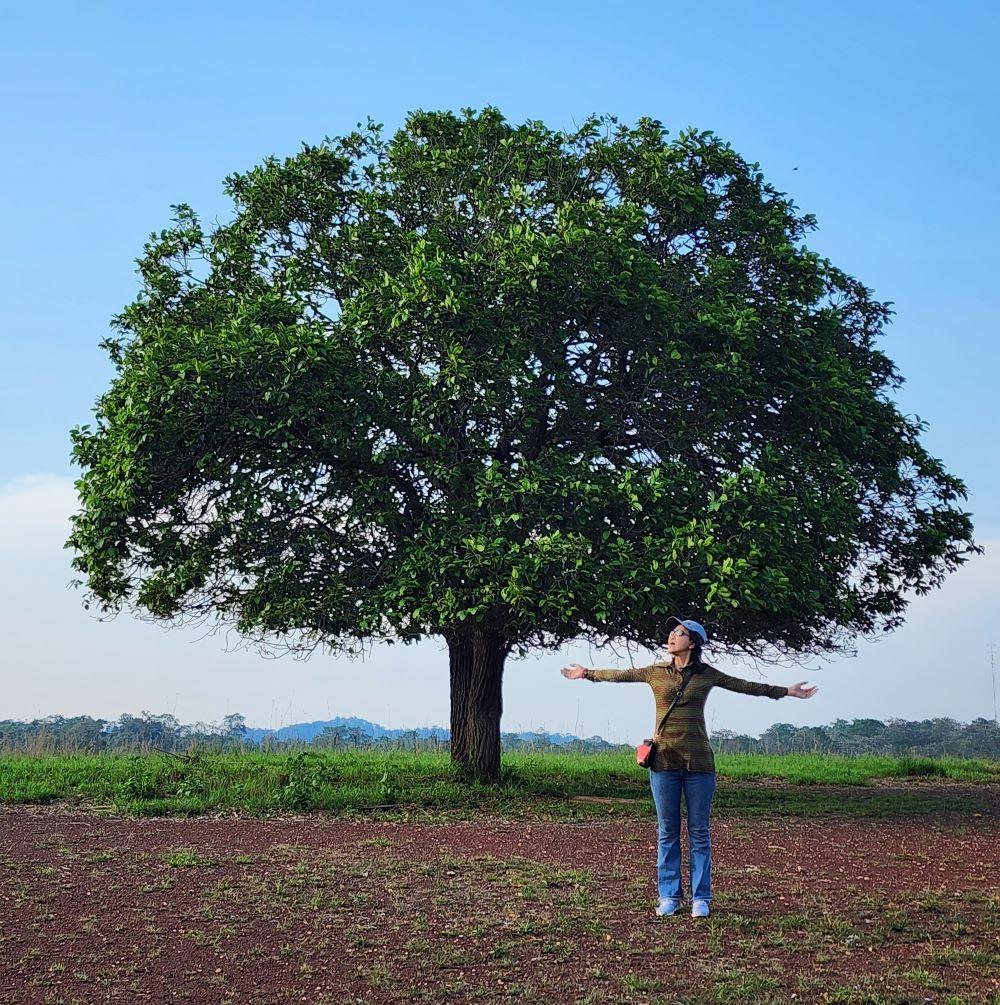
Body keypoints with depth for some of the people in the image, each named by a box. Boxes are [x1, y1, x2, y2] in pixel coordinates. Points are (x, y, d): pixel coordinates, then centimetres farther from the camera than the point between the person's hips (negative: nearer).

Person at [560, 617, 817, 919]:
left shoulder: (707, 674, 3)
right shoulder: (655, 672, 6)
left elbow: (746, 686, 10)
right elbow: (619, 675, 18)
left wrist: (787, 691, 12)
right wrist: (587, 674, 27)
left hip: (698, 761, -1)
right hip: (664, 760, 1)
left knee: (699, 831, 3)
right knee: (667, 831, 5)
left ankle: (700, 898, 11)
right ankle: (669, 897, 14)